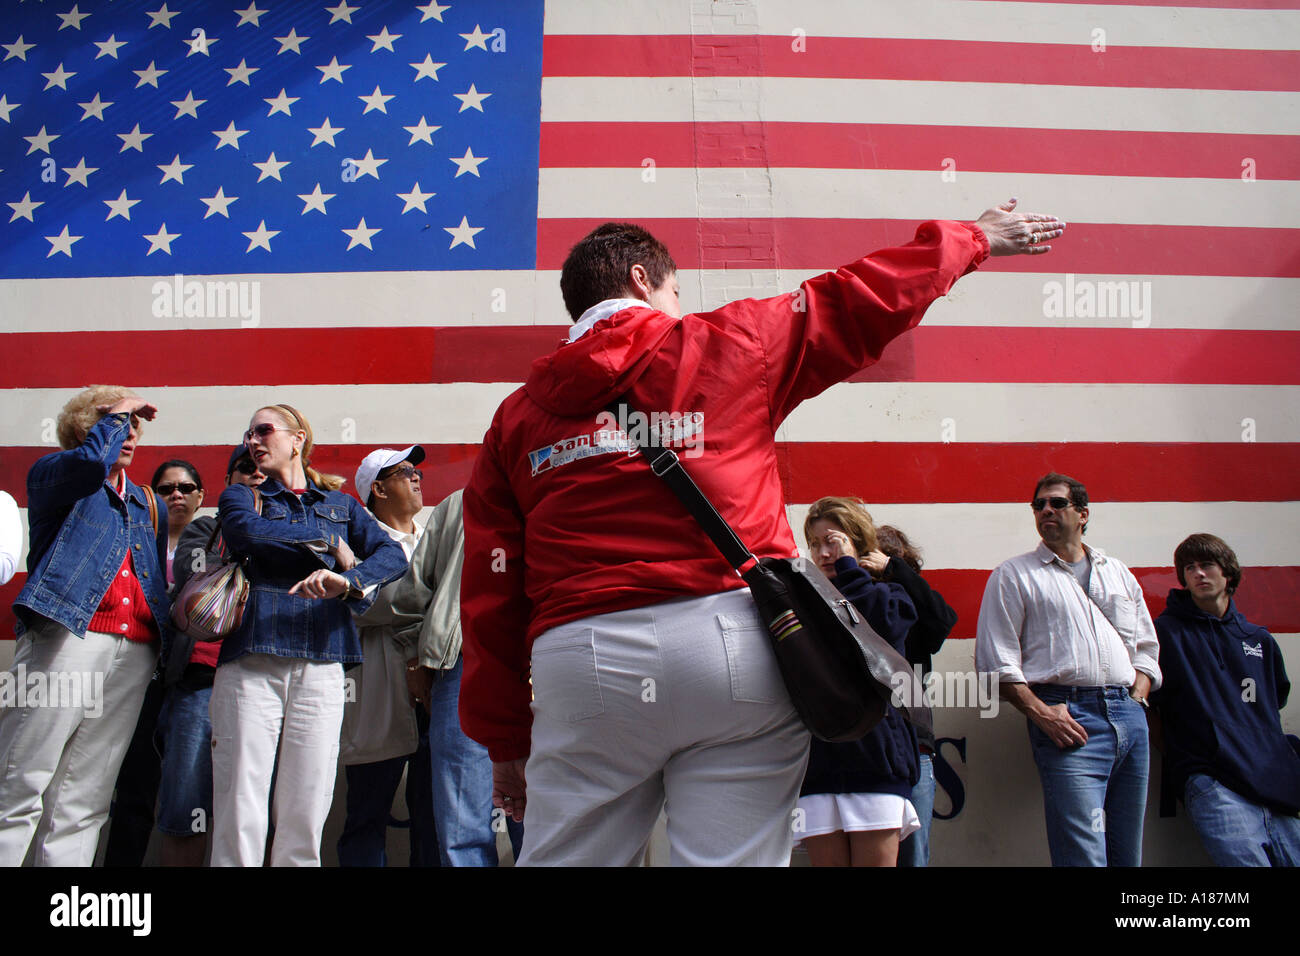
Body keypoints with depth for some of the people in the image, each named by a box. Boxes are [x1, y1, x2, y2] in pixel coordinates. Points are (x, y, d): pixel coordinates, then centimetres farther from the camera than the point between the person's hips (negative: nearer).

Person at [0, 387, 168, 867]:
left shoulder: (146, 502, 25)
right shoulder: (51, 475, 8)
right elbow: (93, 459, -16)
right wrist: (119, 411, -1)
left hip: (135, 651, 6)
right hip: (66, 638, -5)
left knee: (82, 804, 5)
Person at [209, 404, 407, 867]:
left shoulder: (341, 504, 19)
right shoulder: (240, 497, 17)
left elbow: (392, 554, 3)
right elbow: (249, 532, -8)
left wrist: (348, 581, -17)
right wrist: (331, 544, -2)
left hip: (320, 667, 1)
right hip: (250, 662, -1)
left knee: (305, 817, 0)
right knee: (239, 815, -6)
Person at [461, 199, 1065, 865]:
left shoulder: (516, 417, 13)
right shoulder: (730, 345, 9)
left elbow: (490, 599, 10)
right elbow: (865, 299, 20)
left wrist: (504, 743, 16)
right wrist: (971, 238, 37)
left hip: (582, 663, 2)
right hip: (736, 647, -1)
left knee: (567, 855, 10)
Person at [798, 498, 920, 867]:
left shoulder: (889, 595, 11)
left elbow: (878, 626, -14)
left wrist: (847, 565, -6)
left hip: (874, 755, -2)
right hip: (817, 761, 2)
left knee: (875, 860, -1)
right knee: (826, 860, 3)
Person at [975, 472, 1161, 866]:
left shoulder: (1119, 574, 21)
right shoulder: (1013, 575, 5)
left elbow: (1146, 646, 23)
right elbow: (995, 660, -2)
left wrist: (1136, 700, 6)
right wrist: (1041, 714, -12)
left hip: (1129, 716, 5)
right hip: (1067, 716, -5)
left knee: (1128, 853, 8)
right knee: (1085, 854, -12)